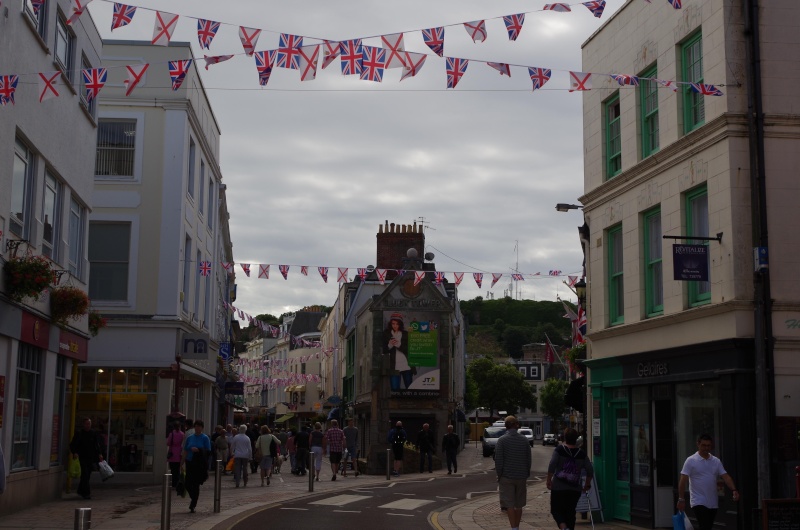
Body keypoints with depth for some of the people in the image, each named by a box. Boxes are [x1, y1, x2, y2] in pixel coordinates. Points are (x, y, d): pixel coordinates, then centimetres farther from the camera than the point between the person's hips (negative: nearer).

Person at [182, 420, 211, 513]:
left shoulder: (205, 438, -1)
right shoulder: (189, 438, 9)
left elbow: (208, 451, -4)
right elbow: (185, 451, 10)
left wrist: (198, 450, -18)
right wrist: (184, 462, 3)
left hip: (200, 464, -3)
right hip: (190, 463, 3)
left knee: (196, 484, -2)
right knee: (188, 484, -1)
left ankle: (193, 505, 7)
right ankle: (194, 498, 26)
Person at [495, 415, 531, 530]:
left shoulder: (502, 440, -8)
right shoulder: (524, 440, 3)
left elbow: (498, 460, -10)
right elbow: (528, 459, 7)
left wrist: (499, 475, 0)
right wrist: (527, 474, 16)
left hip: (507, 477, -3)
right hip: (521, 477, 3)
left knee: (509, 504, -3)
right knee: (519, 505, 12)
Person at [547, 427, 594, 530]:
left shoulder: (559, 450, -6)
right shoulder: (582, 453, 4)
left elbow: (551, 467, -14)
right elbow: (590, 471, 3)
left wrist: (549, 481, -5)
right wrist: (587, 484, 15)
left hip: (558, 487, -3)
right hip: (575, 488, 3)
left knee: (556, 509, 5)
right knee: (570, 512, 15)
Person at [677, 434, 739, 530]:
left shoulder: (716, 461, 10)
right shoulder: (691, 461, -6)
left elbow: (725, 477, 2)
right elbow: (683, 481, -8)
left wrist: (734, 490, -14)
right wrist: (681, 499, -13)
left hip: (713, 503, 6)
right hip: (698, 503, -6)